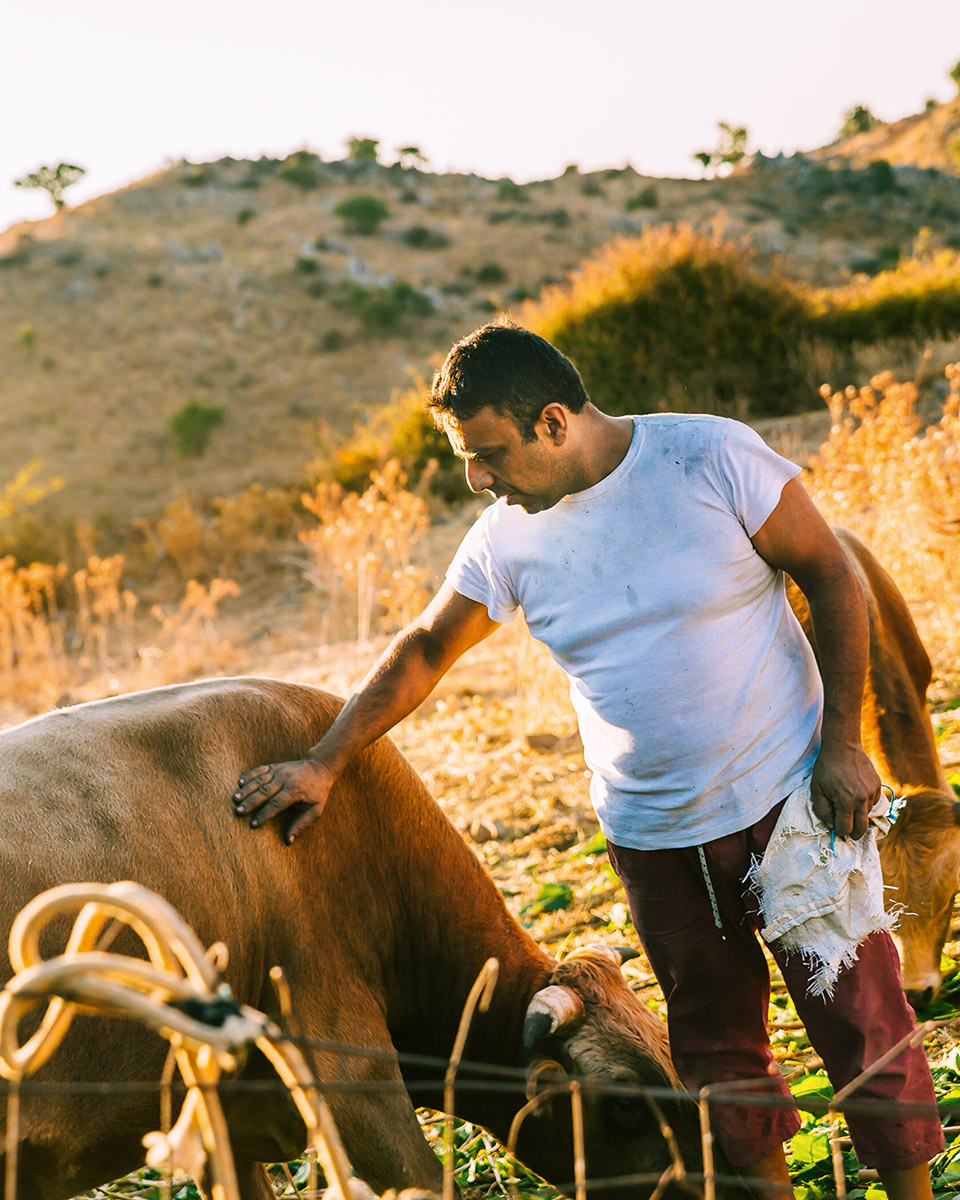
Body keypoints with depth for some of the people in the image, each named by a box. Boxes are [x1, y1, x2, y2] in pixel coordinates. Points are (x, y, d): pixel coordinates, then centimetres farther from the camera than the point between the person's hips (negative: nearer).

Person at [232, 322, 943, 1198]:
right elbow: (424, 650, 7)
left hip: (789, 797, -3)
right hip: (650, 833, 3)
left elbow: (833, 578, -8)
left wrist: (842, 742, -10)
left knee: (861, 1018, 4)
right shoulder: (509, 537, -4)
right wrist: (323, 765, 2)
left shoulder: (712, 458, -15)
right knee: (716, 1044, 13)